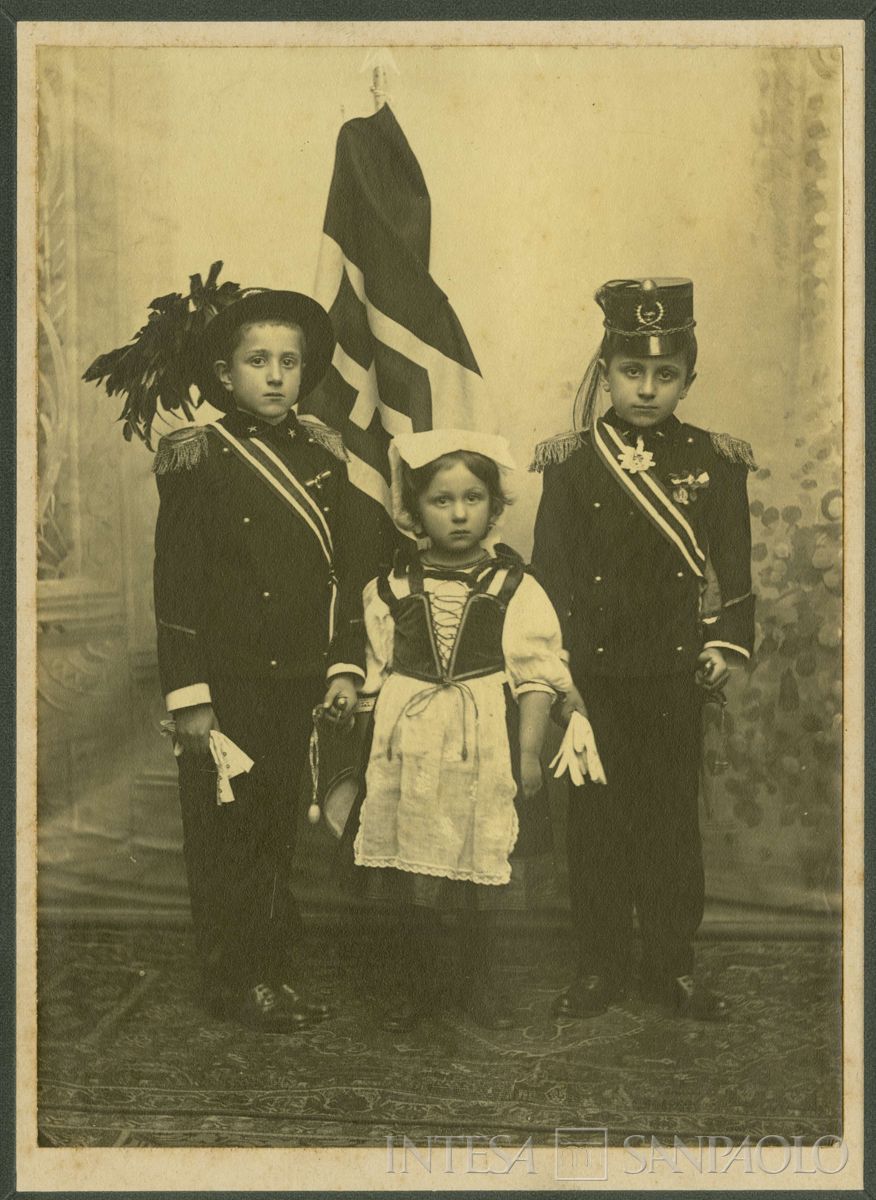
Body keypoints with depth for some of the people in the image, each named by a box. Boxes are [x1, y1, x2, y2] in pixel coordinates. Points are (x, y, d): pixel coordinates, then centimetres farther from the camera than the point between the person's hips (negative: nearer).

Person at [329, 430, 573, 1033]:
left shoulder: (515, 588, -1)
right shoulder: (391, 589, 3)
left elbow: (538, 673, -2)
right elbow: (376, 676, 8)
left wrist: (529, 751, -7)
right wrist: (374, 746, 5)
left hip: (486, 749, -1)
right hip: (409, 748, 1)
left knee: (482, 866, 8)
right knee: (411, 869, 9)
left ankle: (481, 978, 27)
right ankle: (417, 980, 27)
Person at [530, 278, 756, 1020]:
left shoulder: (714, 462, 4)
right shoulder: (572, 463, 0)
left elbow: (734, 565, 6)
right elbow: (551, 571, -2)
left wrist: (725, 644, -6)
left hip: (676, 675, 1)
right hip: (596, 673, -1)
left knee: (674, 816, 8)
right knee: (597, 820, 6)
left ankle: (674, 964, 22)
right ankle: (601, 966, 19)